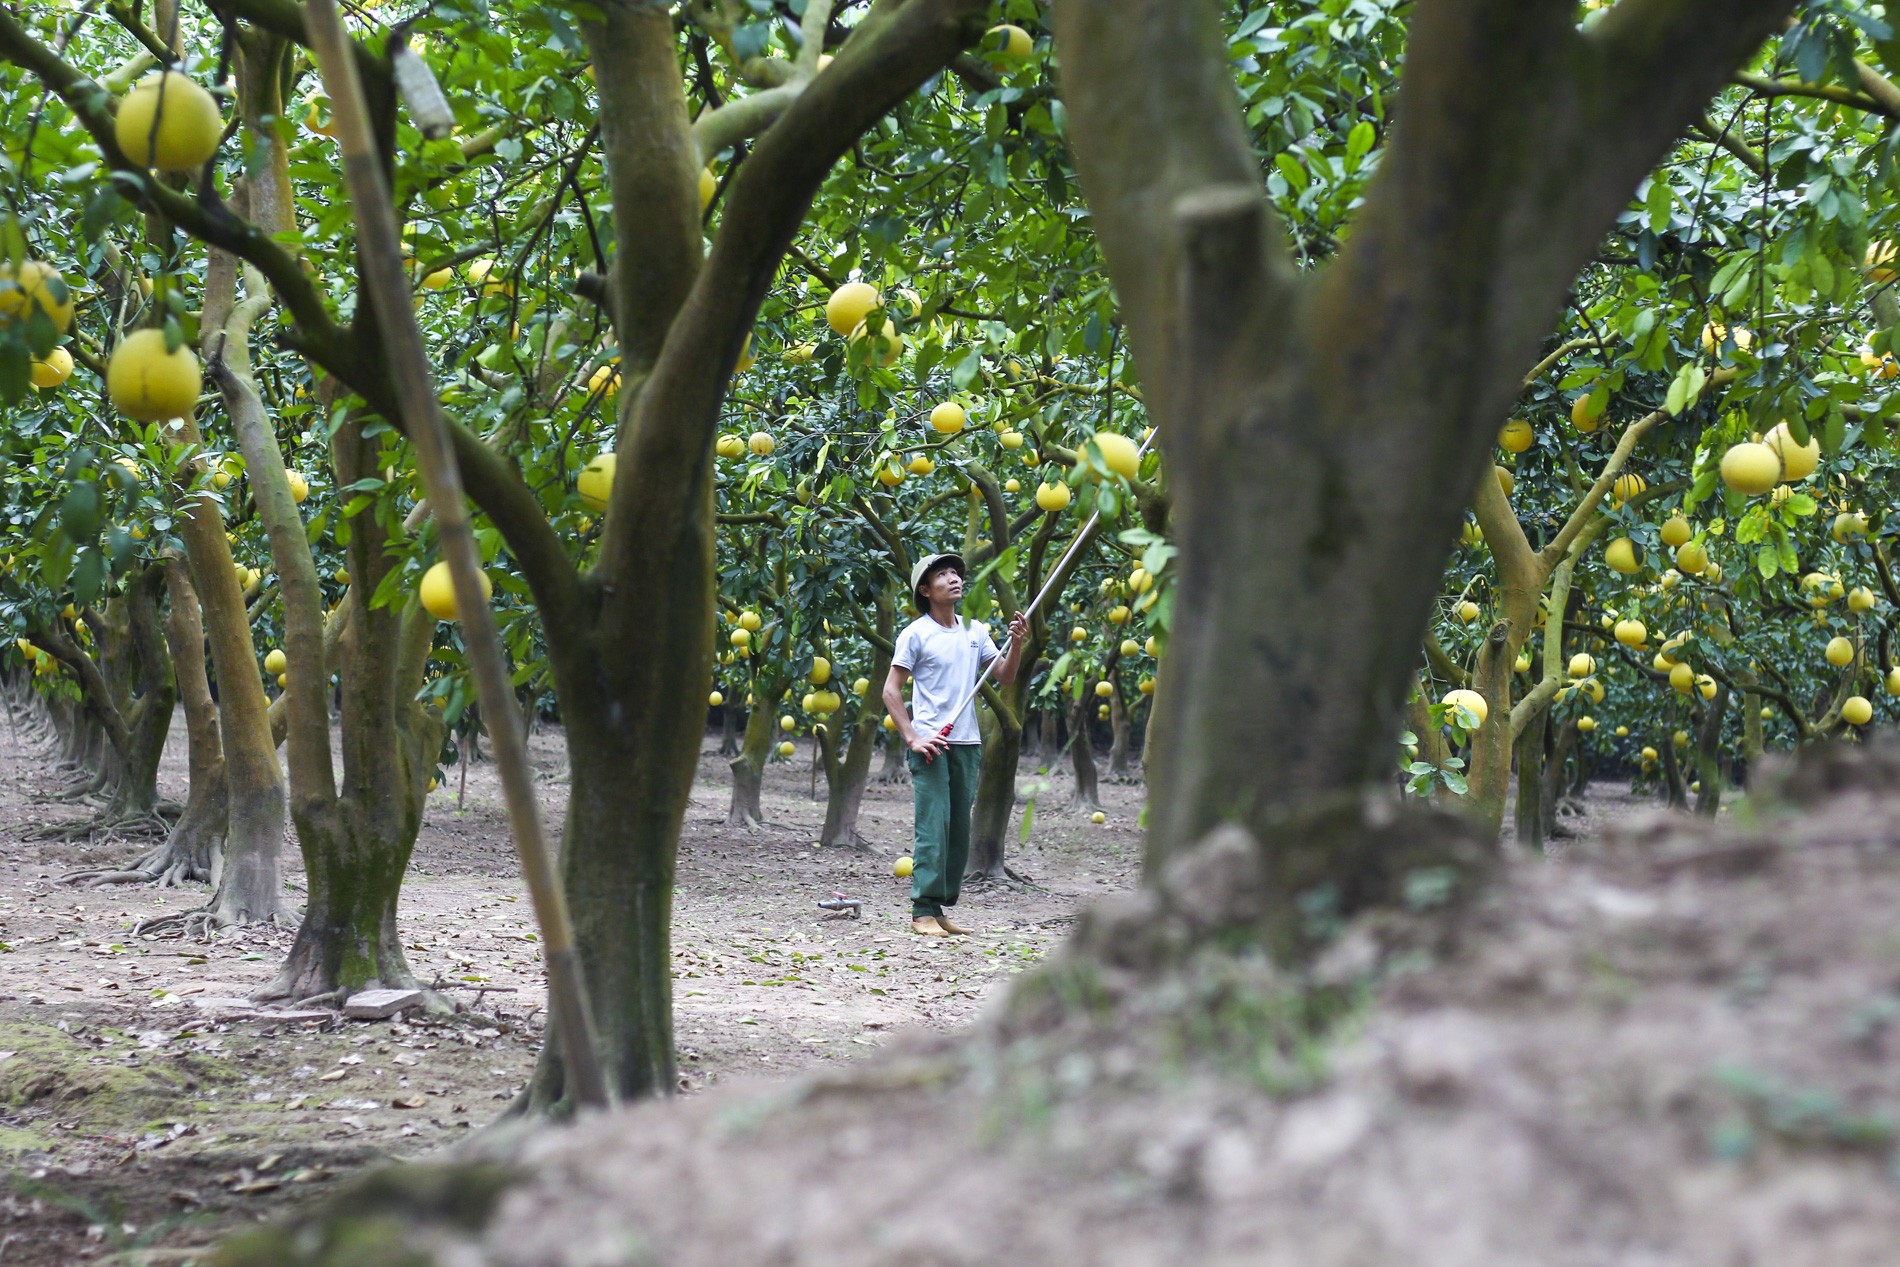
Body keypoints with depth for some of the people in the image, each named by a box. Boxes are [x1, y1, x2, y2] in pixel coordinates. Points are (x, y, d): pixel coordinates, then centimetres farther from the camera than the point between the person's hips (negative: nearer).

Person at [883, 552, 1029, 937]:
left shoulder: (975, 632, 14)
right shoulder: (916, 634, -2)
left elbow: (1004, 677, 14)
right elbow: (891, 690, -3)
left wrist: (1017, 645, -4)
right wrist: (912, 739, -11)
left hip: (967, 744, 6)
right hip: (931, 745, -6)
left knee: (959, 830, 6)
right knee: (933, 827, -11)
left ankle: (940, 908, 12)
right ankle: (923, 912, -9)